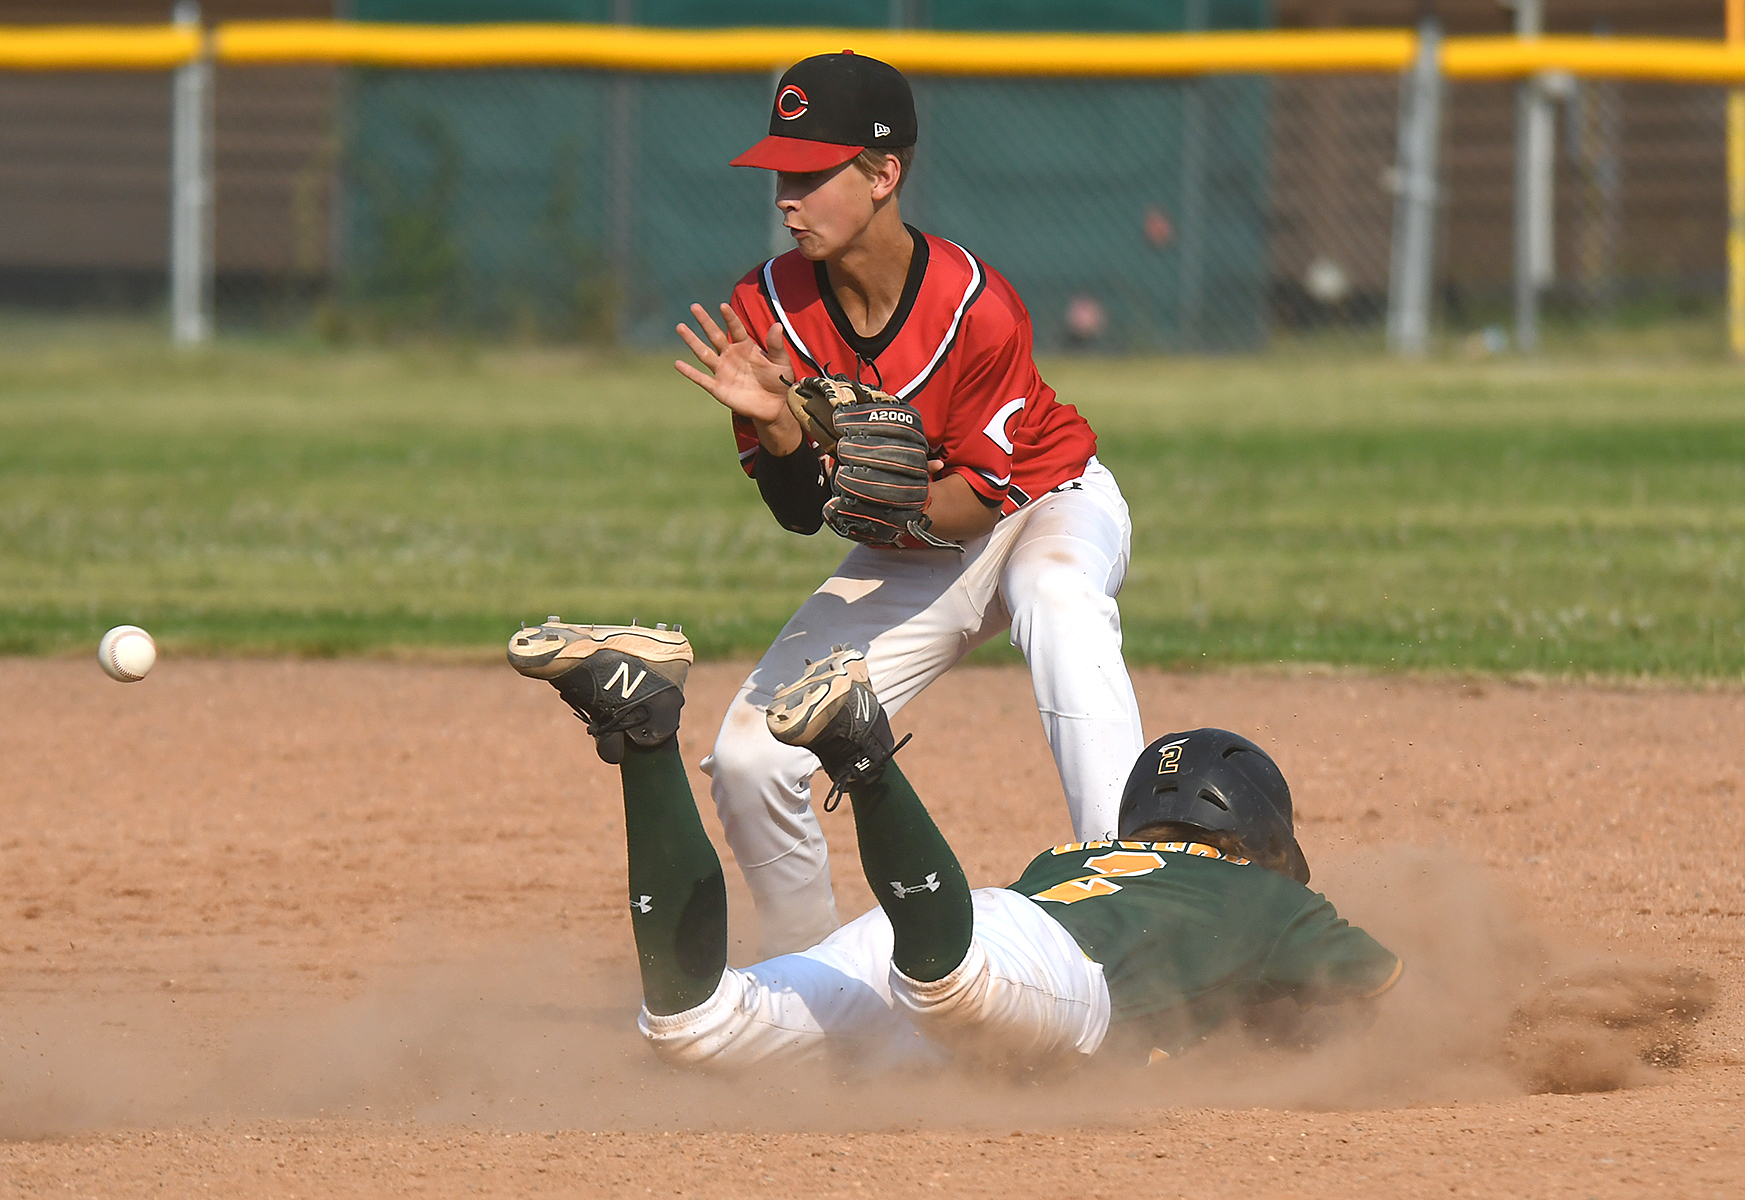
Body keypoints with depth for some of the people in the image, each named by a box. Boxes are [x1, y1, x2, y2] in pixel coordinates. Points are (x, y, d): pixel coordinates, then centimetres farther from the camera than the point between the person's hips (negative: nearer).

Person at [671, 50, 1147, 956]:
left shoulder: (976, 306, -27)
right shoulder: (769, 308, -15)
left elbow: (980, 499, -21)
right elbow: (800, 513, -11)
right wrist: (776, 426, -32)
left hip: (1047, 508, -5)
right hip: (908, 564, 5)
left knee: (1053, 596, -42)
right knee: (748, 759, -8)